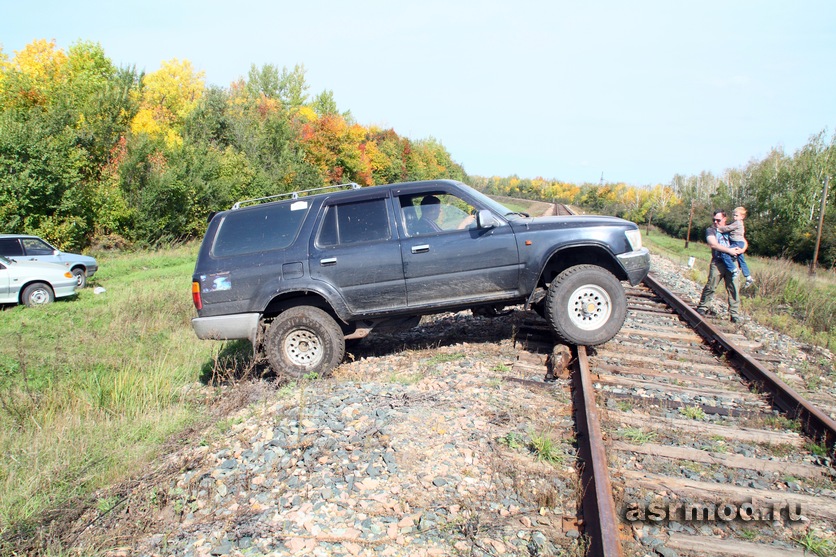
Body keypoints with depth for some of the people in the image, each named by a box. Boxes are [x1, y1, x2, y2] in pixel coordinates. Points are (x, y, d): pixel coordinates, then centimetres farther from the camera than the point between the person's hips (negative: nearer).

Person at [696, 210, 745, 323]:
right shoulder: (710, 230, 6)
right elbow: (713, 244, -11)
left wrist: (741, 250, -3)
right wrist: (729, 250, -16)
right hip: (717, 263, -3)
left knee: (734, 289, -1)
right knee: (710, 287, -2)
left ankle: (735, 314, 3)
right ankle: (702, 308, 15)